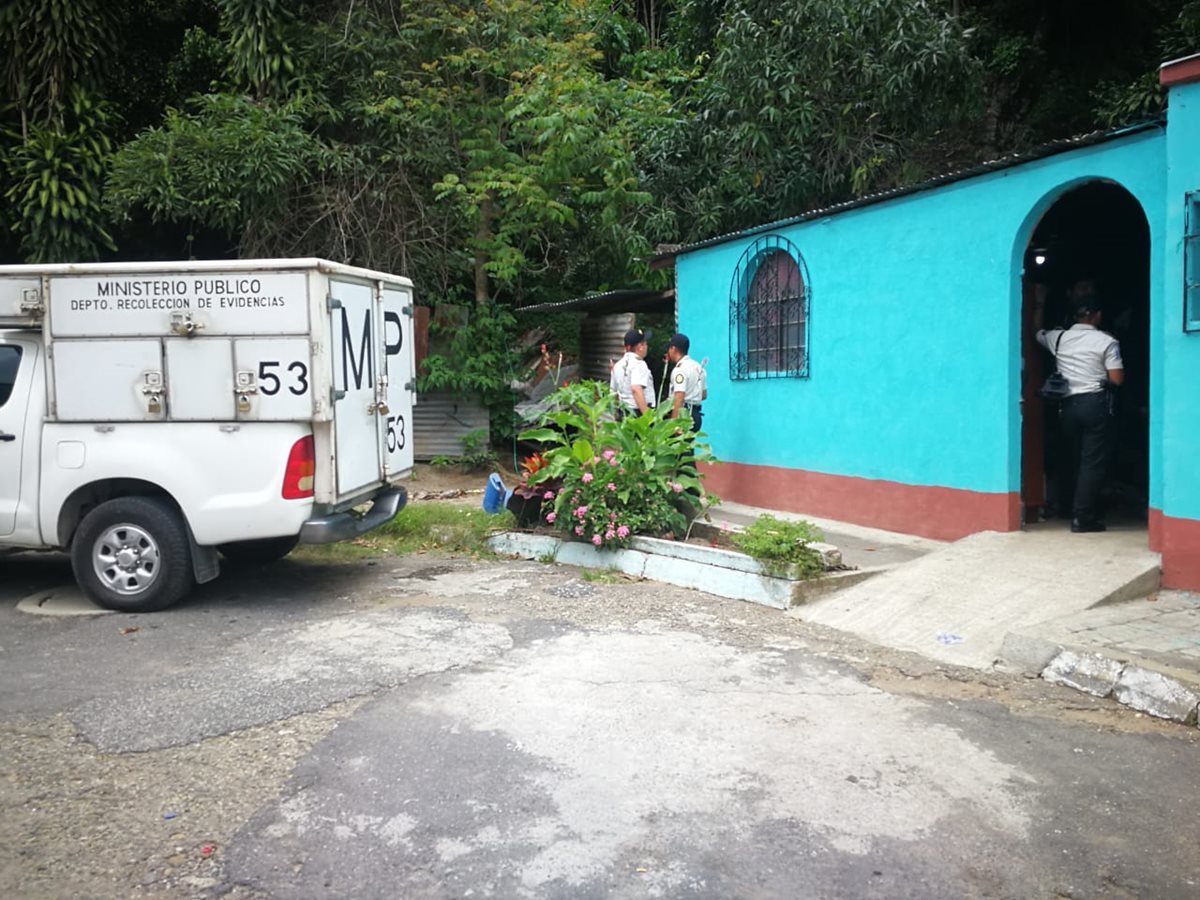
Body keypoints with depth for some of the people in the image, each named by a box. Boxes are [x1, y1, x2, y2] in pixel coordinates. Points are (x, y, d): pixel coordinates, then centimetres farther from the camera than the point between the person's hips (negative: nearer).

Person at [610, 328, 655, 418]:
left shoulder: (618, 365, 12)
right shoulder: (639, 364, -13)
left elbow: (614, 393, 20)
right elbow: (636, 390, -28)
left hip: (624, 412, 8)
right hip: (640, 412, -8)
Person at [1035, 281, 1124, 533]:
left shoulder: (1059, 337, 5)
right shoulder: (1107, 341, -5)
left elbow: (1037, 331, 28)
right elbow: (1117, 379, -9)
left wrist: (1040, 303, 38)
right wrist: (1100, 376, 12)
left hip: (1069, 405, 4)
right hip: (1095, 404, -4)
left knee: (1070, 457, 16)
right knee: (1093, 461, -4)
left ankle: (1068, 507, 26)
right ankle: (1083, 517, -7)